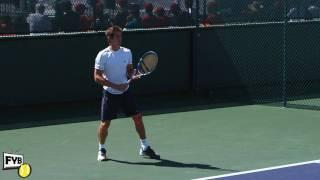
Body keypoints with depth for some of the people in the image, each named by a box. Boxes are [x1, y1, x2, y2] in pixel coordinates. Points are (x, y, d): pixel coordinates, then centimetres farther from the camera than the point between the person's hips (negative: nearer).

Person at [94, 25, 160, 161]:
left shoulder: (127, 52, 0)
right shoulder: (103, 56, -12)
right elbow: (97, 77, -14)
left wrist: (133, 75, -11)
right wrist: (116, 85, -21)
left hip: (125, 91, 4)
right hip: (110, 93, -4)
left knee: (137, 117, 0)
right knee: (105, 123, -1)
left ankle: (145, 148, 12)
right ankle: (101, 150, 21)